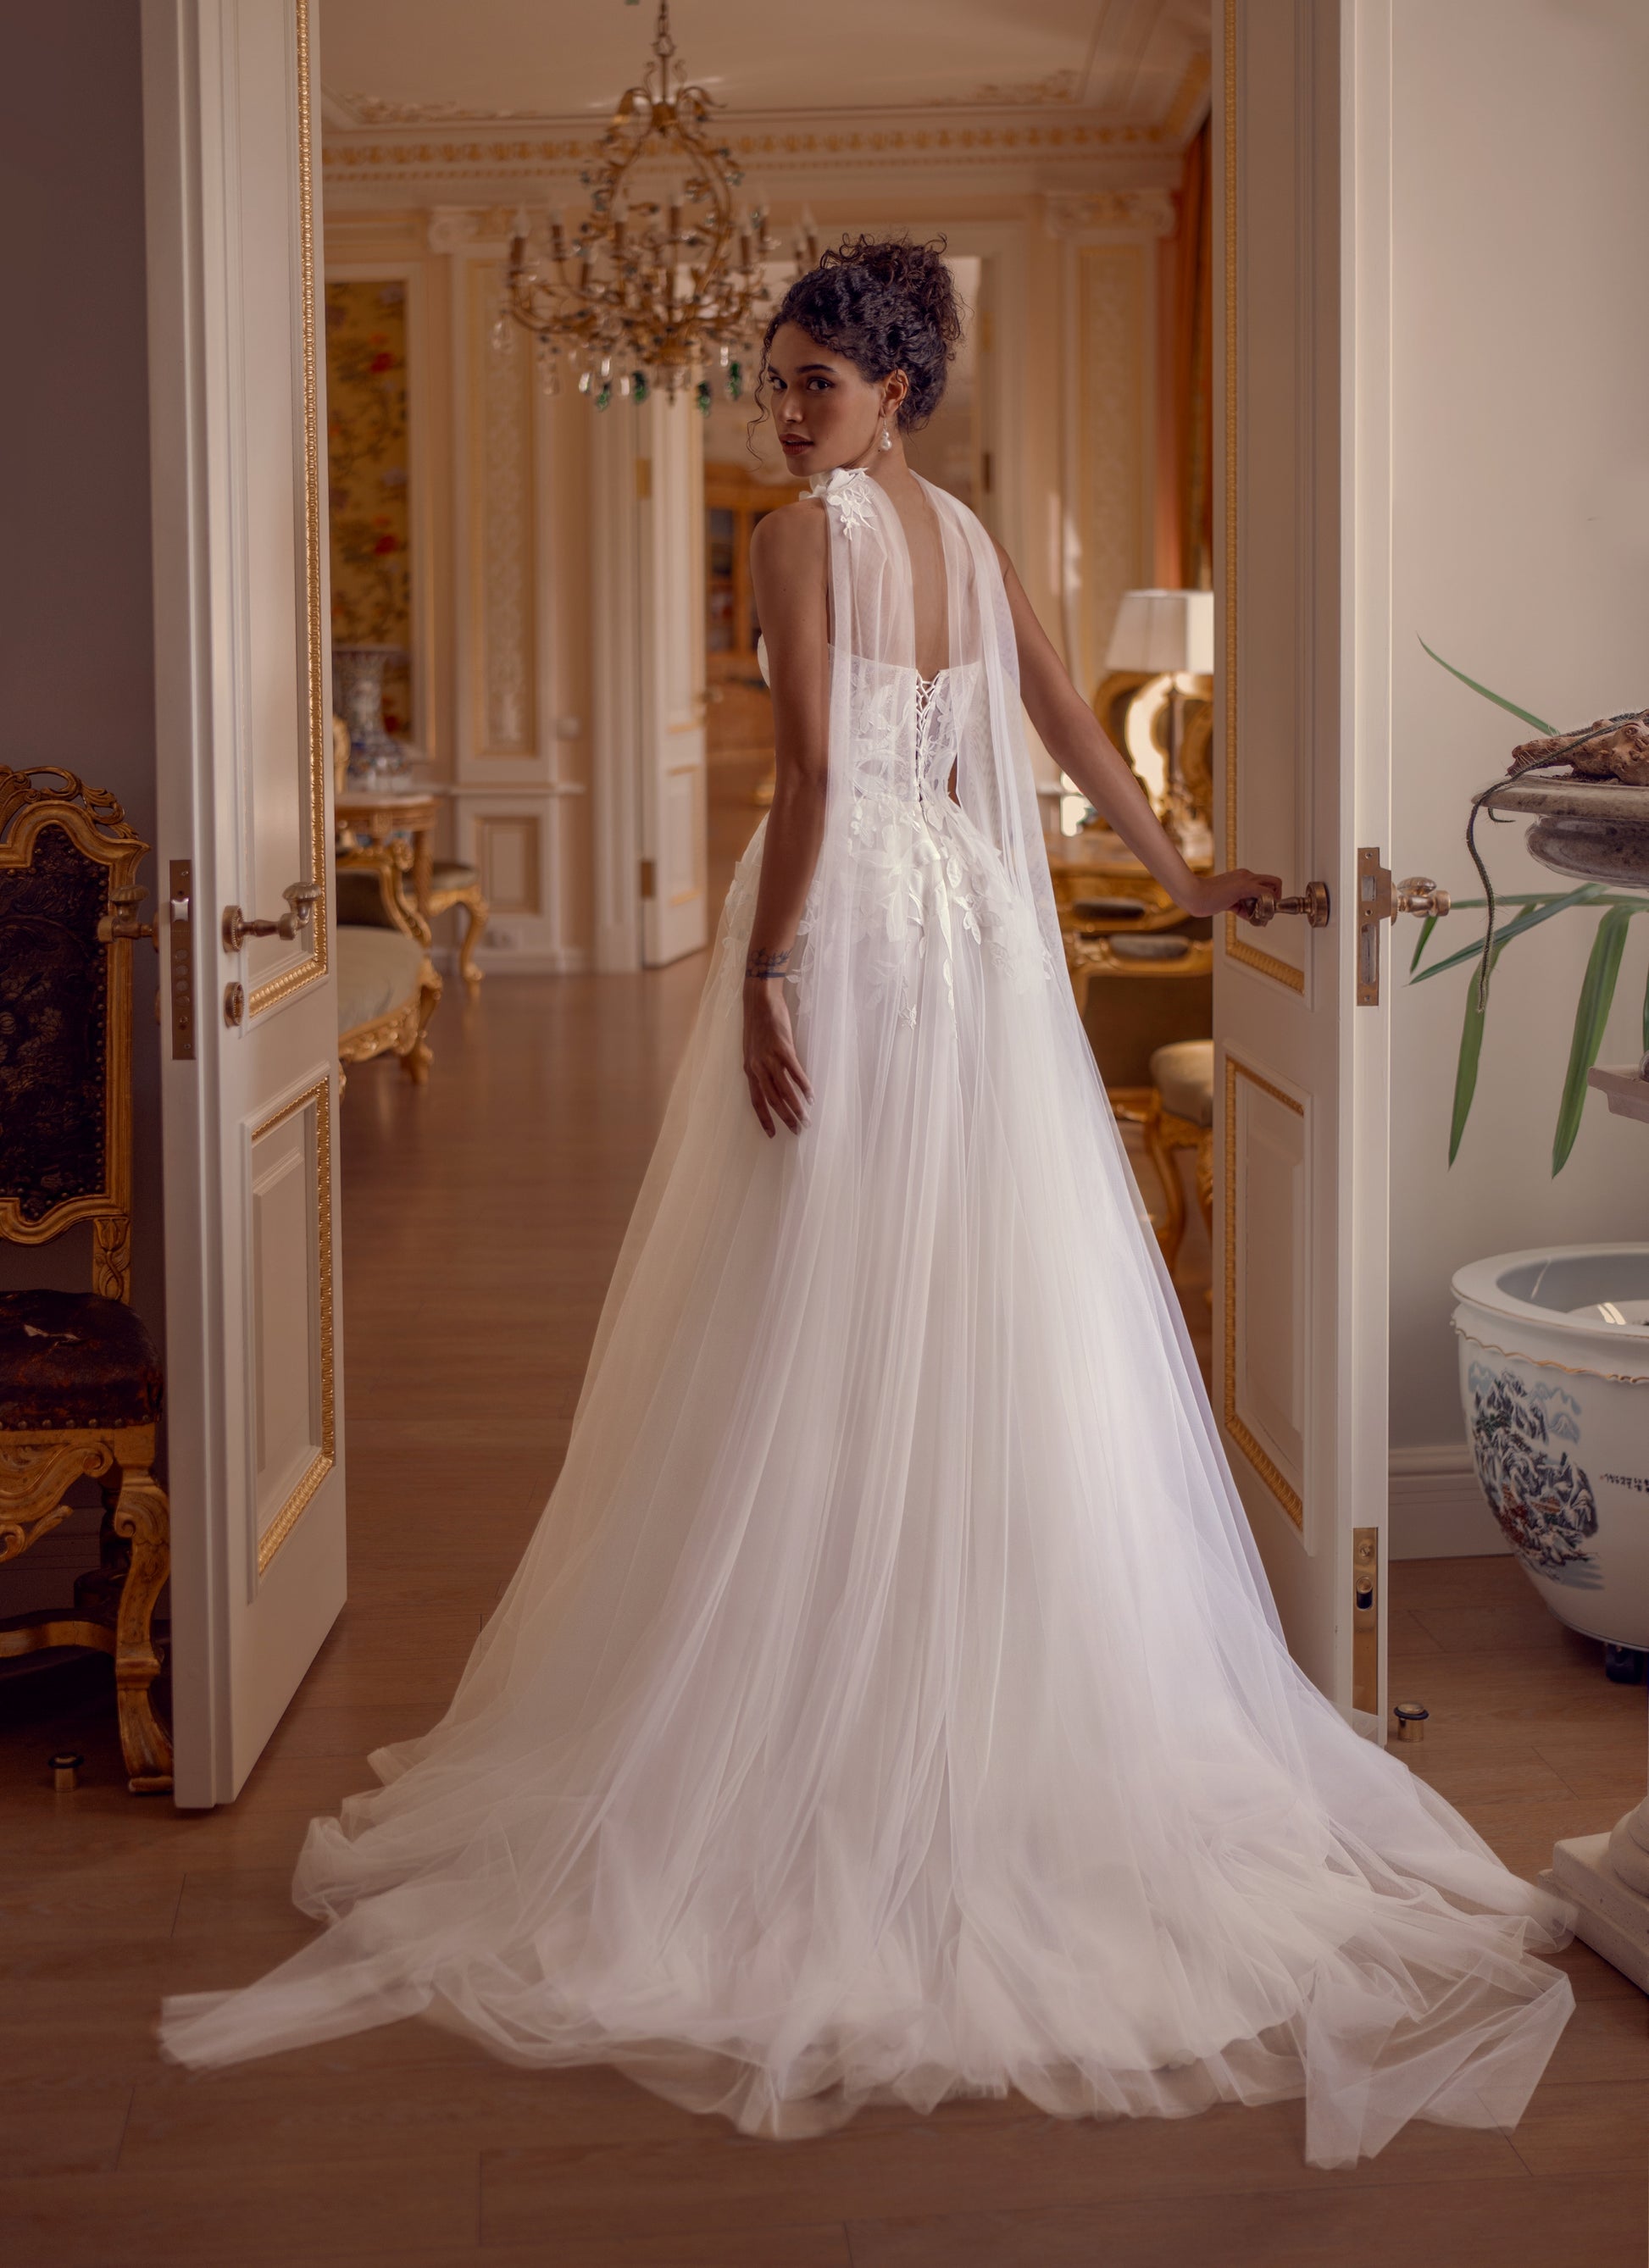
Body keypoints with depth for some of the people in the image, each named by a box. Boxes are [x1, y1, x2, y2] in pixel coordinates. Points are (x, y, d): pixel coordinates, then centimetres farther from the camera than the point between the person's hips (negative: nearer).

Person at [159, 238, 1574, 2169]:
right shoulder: (968, 537, 13)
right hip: (977, 932, 8)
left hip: (848, 927, -8)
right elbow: (1069, 726, 18)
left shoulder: (803, 534, -10)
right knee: (988, 1331, 11)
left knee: (831, 1335, -3)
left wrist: (760, 975, -15)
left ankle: (823, 1757, 3)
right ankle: (1015, 1717, 19)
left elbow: (812, 772, -18)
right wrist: (1178, 872, 28)